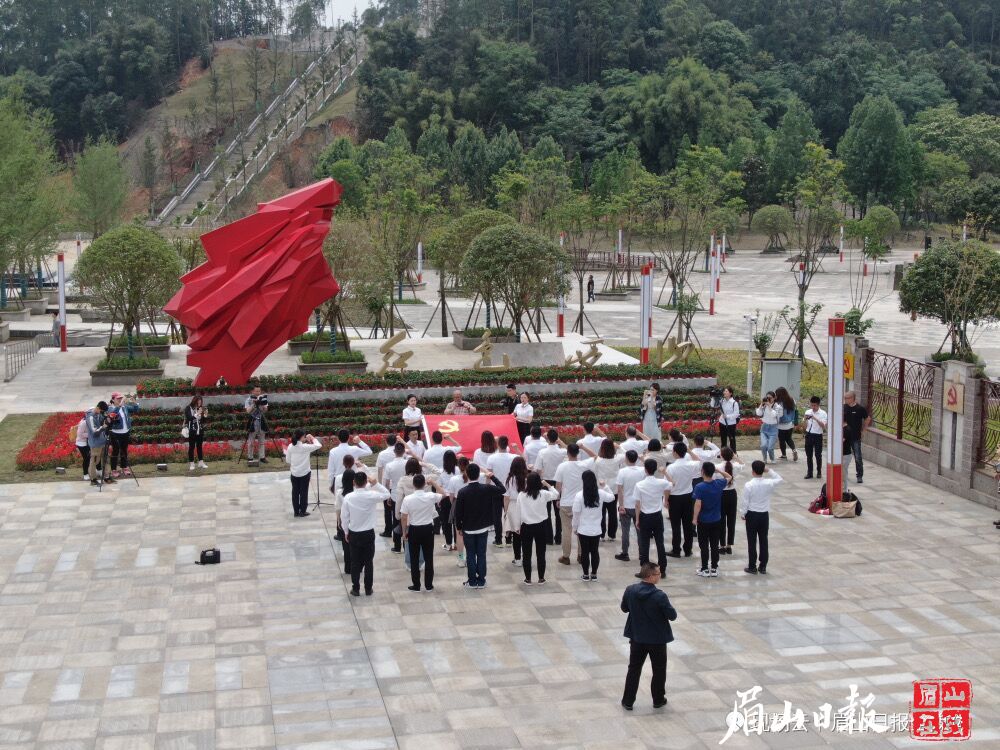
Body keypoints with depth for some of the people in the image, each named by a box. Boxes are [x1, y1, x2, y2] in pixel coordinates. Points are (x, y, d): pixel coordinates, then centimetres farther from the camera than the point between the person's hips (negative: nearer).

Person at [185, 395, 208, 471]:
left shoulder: (200, 408, 6)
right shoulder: (188, 408, -5)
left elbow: (202, 420, 9)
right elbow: (188, 418, -17)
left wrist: (205, 415, -8)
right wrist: (197, 414, -23)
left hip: (200, 431, 4)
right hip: (192, 431, -4)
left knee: (200, 446, 10)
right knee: (191, 447, 1)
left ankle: (201, 462, 16)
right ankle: (191, 464, 4)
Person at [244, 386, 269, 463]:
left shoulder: (262, 398, 7)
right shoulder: (249, 400, -3)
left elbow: (265, 410, 0)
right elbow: (248, 411, -13)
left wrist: (262, 405, -18)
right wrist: (254, 404, -23)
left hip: (261, 422, 3)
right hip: (252, 422, -3)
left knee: (262, 441, 6)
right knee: (251, 442, -1)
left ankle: (262, 457, 12)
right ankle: (250, 458, 5)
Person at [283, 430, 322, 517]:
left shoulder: (290, 446, -5)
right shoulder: (305, 447, -18)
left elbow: (288, 461, 2)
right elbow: (318, 445, -10)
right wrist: (312, 438, 1)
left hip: (294, 473, 4)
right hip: (304, 473, -4)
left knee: (295, 492, 12)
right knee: (304, 492, 8)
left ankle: (296, 512, 18)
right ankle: (303, 511, 13)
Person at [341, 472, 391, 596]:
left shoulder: (348, 497, -13)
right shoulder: (371, 496, -16)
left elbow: (344, 517, -5)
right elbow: (386, 494, 1)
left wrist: (346, 531, 9)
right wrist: (376, 484, -8)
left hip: (354, 534, 0)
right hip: (369, 534, 0)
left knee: (355, 562, 11)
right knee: (369, 562, 11)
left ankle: (355, 589, 16)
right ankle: (368, 589, 17)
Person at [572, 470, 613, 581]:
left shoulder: (579, 496, -16)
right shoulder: (601, 494, -8)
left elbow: (576, 514, -10)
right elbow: (612, 498, 14)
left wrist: (574, 528, 3)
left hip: (583, 530, -2)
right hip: (596, 530, 2)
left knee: (584, 552, 8)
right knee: (595, 551, 13)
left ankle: (586, 575, 15)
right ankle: (594, 574, 20)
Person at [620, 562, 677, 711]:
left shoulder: (630, 591, -11)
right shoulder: (660, 596, -25)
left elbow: (624, 608, 5)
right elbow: (672, 616, -16)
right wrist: (666, 606, 3)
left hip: (637, 637, 4)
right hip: (657, 639, -4)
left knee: (634, 669, 16)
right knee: (659, 670, 17)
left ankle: (628, 701, 20)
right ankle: (658, 700, 29)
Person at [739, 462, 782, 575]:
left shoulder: (748, 485, -18)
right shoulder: (768, 483, -10)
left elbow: (745, 502, -12)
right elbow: (779, 479, 11)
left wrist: (742, 514, 3)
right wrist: (769, 470, 7)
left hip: (752, 515, -3)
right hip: (764, 515, 3)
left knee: (752, 541, 5)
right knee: (763, 540, 11)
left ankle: (752, 567, 10)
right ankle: (763, 567, 16)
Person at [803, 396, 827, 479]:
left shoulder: (823, 413, -6)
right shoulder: (808, 412, 4)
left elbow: (823, 426, -15)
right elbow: (805, 426, 7)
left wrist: (815, 419, -24)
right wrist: (805, 419, -13)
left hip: (818, 435, -3)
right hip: (809, 435, 3)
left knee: (818, 455, 4)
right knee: (809, 455, 7)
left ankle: (819, 472, 17)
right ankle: (809, 473, 15)